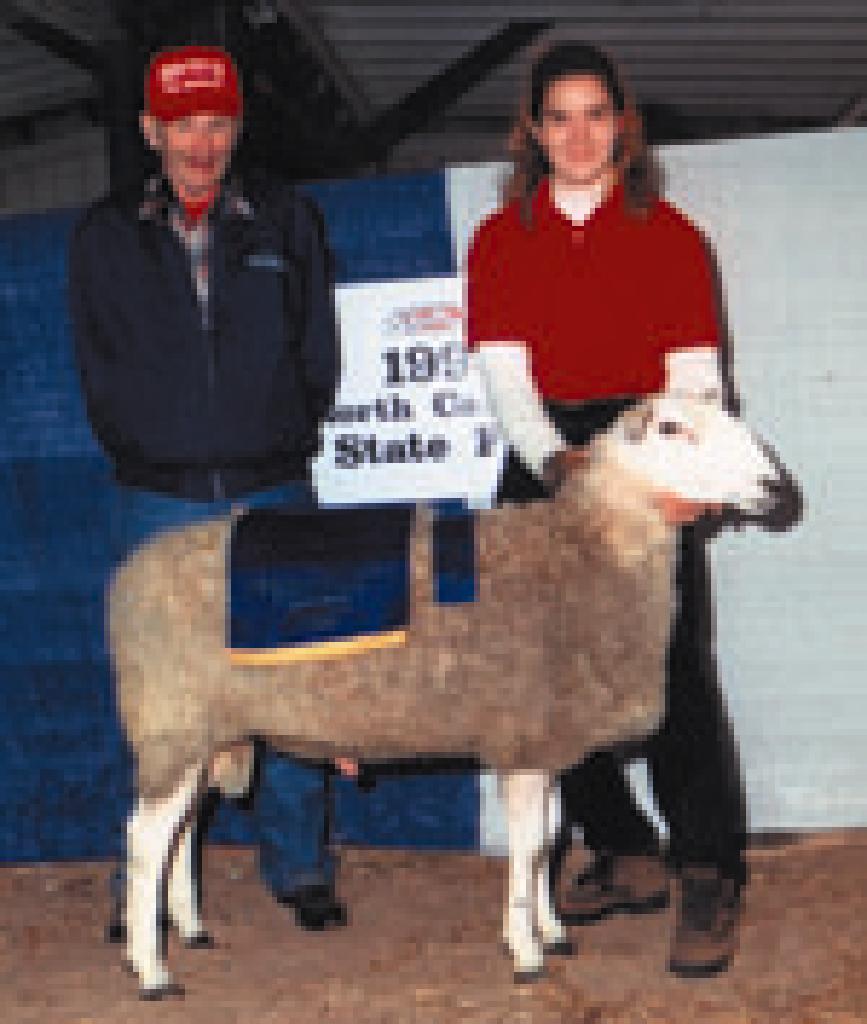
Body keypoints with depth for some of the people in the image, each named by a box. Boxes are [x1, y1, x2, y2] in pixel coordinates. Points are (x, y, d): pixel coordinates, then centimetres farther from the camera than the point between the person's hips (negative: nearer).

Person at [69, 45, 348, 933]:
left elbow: (317, 357, 9)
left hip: (272, 496, 0)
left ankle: (298, 866, 15)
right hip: (158, 503, 0)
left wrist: (277, 442, 2)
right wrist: (150, 450, 3)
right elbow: (101, 372, 10)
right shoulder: (105, 238, 8)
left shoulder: (286, 221, 9)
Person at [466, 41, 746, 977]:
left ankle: (708, 876, -5)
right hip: (542, 464, 3)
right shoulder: (499, 242, 8)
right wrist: (553, 458, -22)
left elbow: (693, 376, -3)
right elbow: (505, 373, -3)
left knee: (671, 663, -11)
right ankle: (626, 858, 17)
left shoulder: (669, 237, 4)